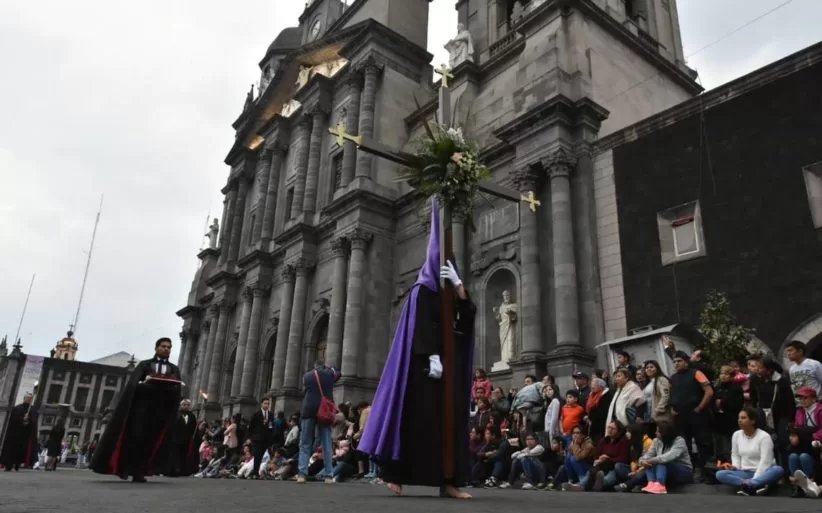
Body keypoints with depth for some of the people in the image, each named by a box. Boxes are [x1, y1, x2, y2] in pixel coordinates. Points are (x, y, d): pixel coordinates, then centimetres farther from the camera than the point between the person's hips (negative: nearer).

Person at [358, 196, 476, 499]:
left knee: (451, 417, -1)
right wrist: (432, 356, -24)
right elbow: (422, 326, -13)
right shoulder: (423, 290, 0)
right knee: (419, 415, -9)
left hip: (452, 361, 7)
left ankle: (447, 481, -3)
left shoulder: (451, 292, 22)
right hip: (428, 359, -7)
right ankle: (395, 473, -2)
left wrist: (458, 285, -4)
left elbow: (469, 315, 5)